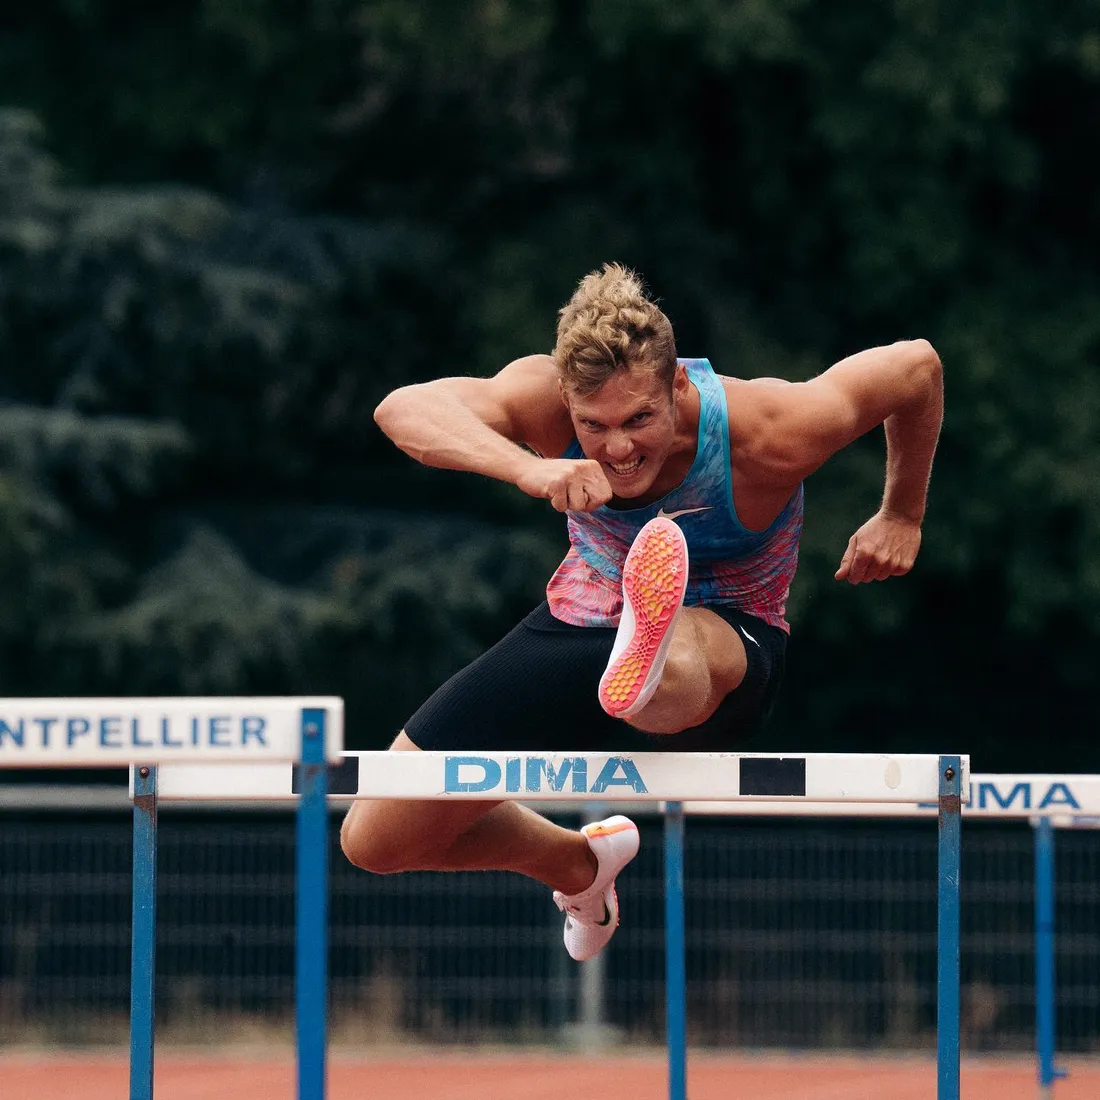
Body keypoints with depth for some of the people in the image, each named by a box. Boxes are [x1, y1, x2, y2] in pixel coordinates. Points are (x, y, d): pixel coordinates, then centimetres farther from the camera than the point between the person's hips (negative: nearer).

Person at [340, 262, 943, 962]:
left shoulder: (770, 436, -29)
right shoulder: (544, 400, -25)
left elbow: (916, 365, -11)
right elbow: (403, 409, -43)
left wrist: (902, 517, 2)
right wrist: (527, 467, -60)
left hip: (730, 643, -4)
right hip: (581, 627, 4)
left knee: (685, 658, -45)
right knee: (375, 841, 7)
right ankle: (578, 862, 33)